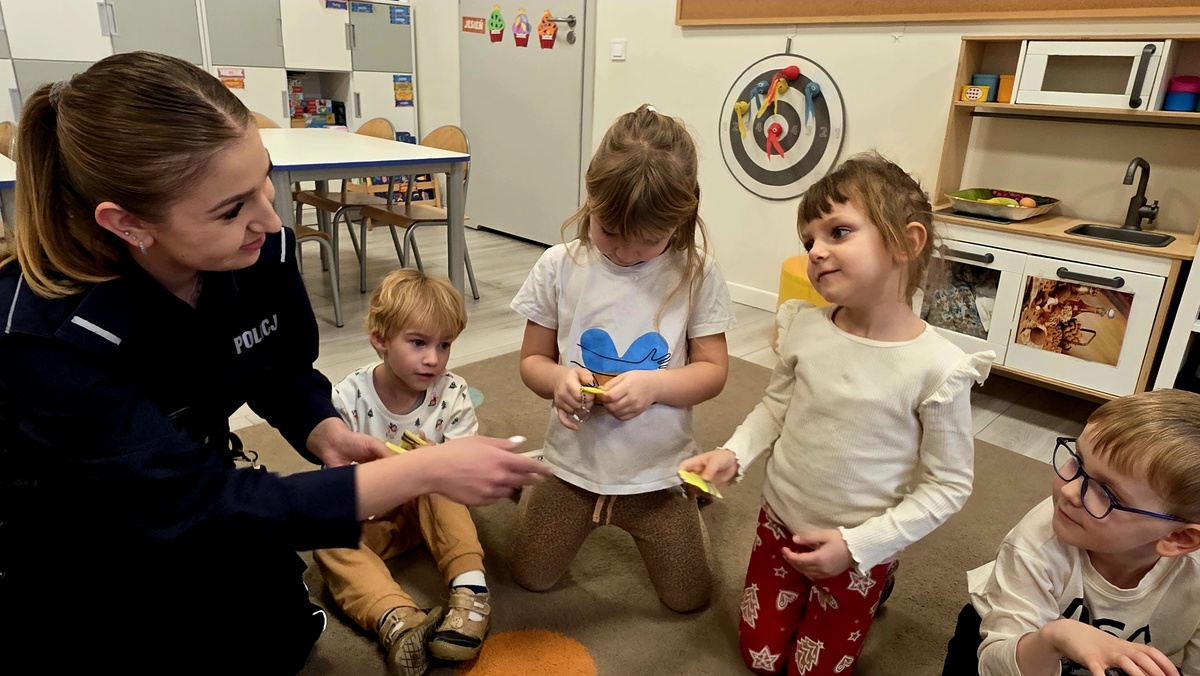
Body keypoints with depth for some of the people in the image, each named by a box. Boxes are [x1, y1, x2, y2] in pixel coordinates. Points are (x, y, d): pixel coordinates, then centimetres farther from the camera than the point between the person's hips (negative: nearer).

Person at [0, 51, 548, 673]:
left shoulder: (263, 254, -23)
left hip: (188, 493, 4)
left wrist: (326, 435, -24)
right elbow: (207, 510, -37)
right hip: (59, 548, -3)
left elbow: (287, 374, -3)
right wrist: (427, 470, -40)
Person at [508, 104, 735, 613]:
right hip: (575, 462, 1)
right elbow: (532, 361, -3)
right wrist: (558, 379, -26)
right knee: (529, 577, 16)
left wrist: (653, 384, -27)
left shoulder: (695, 273, -13)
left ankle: (685, 504, 41)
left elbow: (713, 370, -8)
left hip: (658, 470, 0)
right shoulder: (560, 267, -11)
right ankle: (539, 495, 44)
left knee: (689, 598, 15)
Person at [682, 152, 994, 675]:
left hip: (857, 550, -3)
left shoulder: (937, 368, -26)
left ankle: (872, 576, 41)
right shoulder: (804, 327, -15)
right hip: (779, 521, 4)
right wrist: (734, 453, -15)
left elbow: (949, 485, -16)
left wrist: (858, 545, -20)